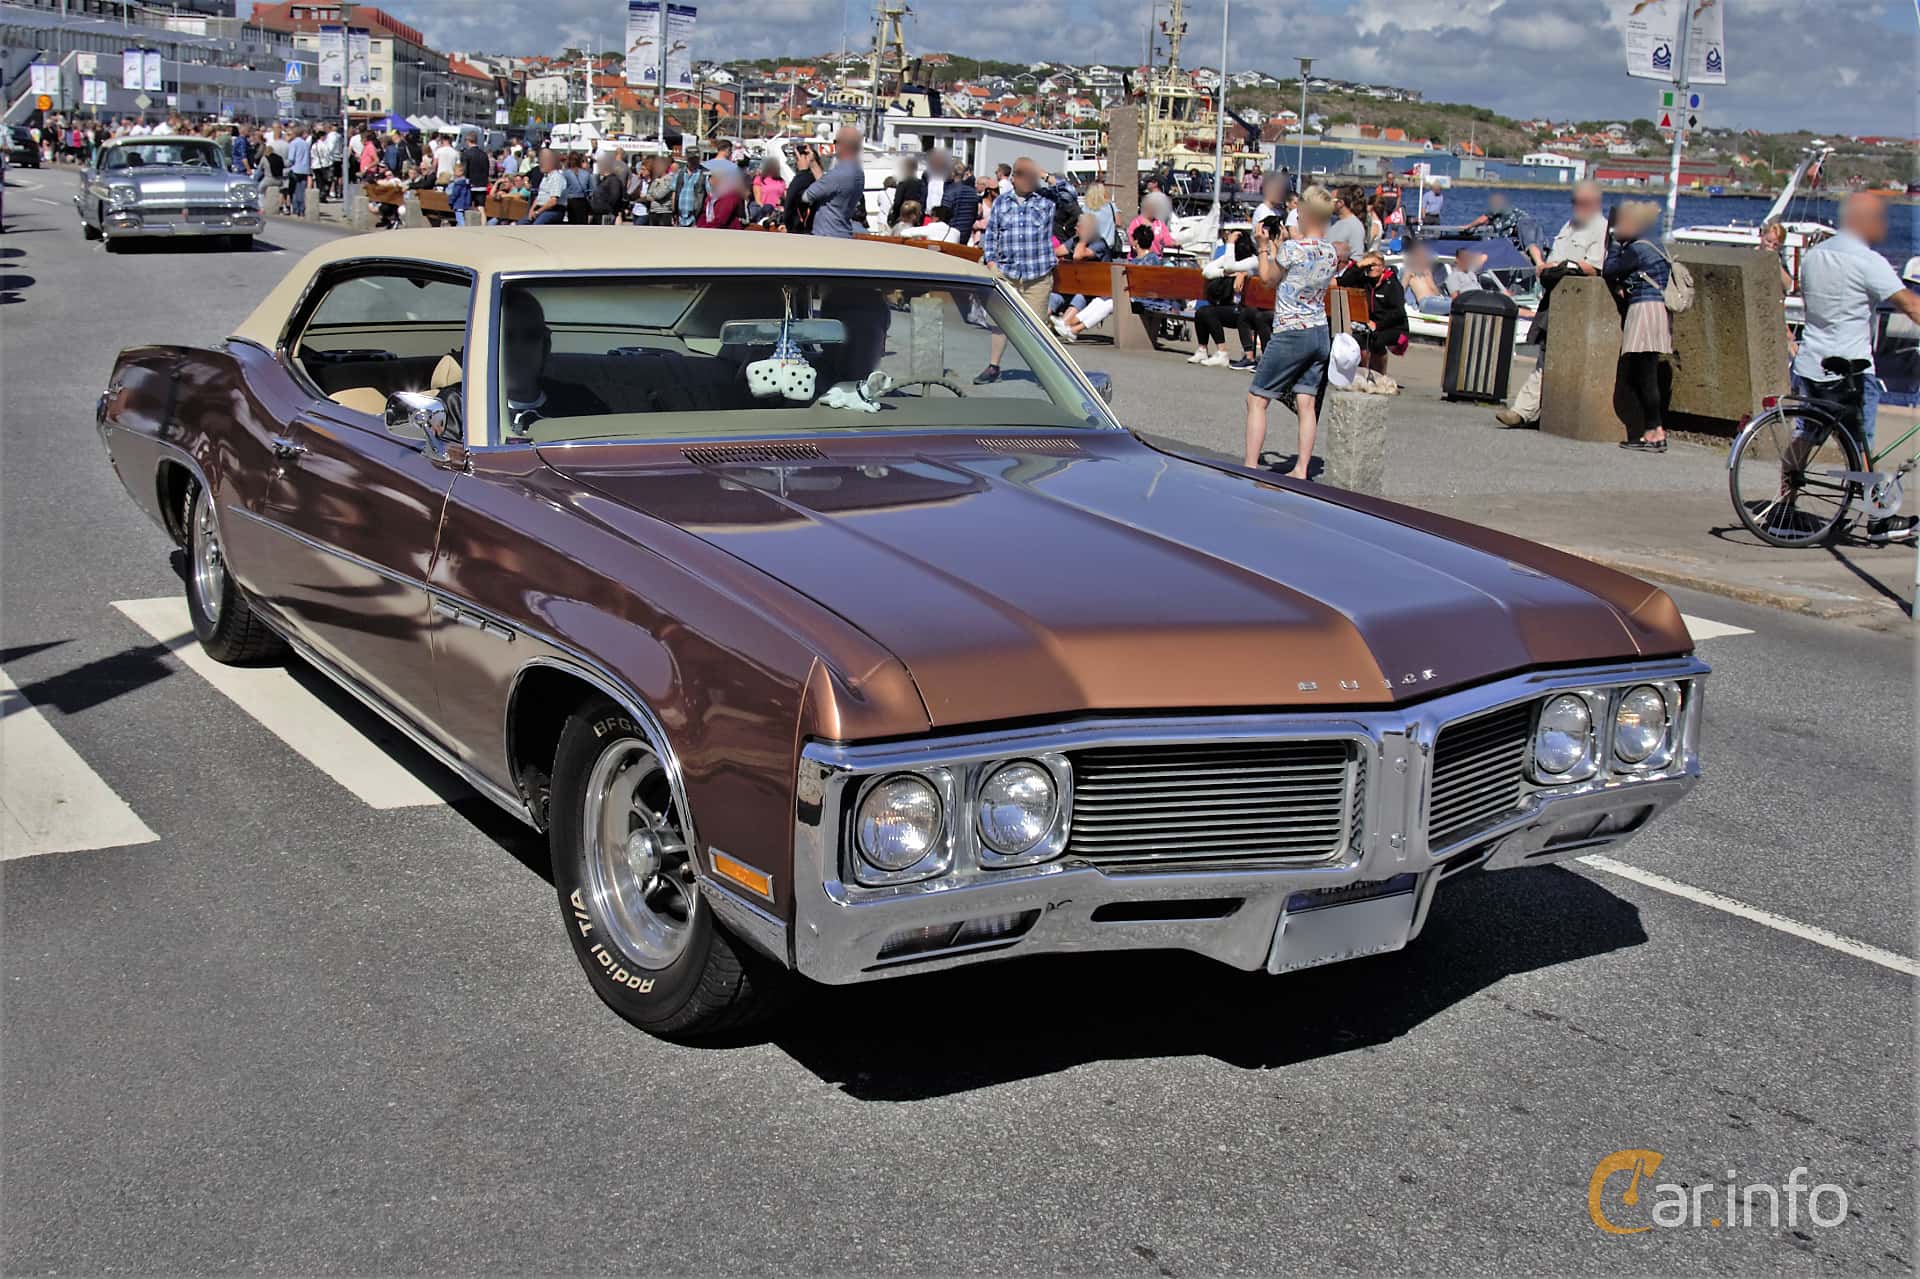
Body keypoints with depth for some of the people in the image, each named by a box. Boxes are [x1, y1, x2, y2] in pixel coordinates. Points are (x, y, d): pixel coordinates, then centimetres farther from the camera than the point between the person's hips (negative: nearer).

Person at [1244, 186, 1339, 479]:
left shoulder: (1292, 248, -15)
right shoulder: (1330, 252, 5)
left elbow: (1269, 279, 2)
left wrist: (1264, 247, 13)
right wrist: (1277, 246, 22)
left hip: (1290, 334, -7)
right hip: (1320, 333, 7)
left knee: (1256, 400, 1)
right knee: (1306, 403, 7)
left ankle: (1250, 467, -2)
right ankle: (1301, 469, 6)